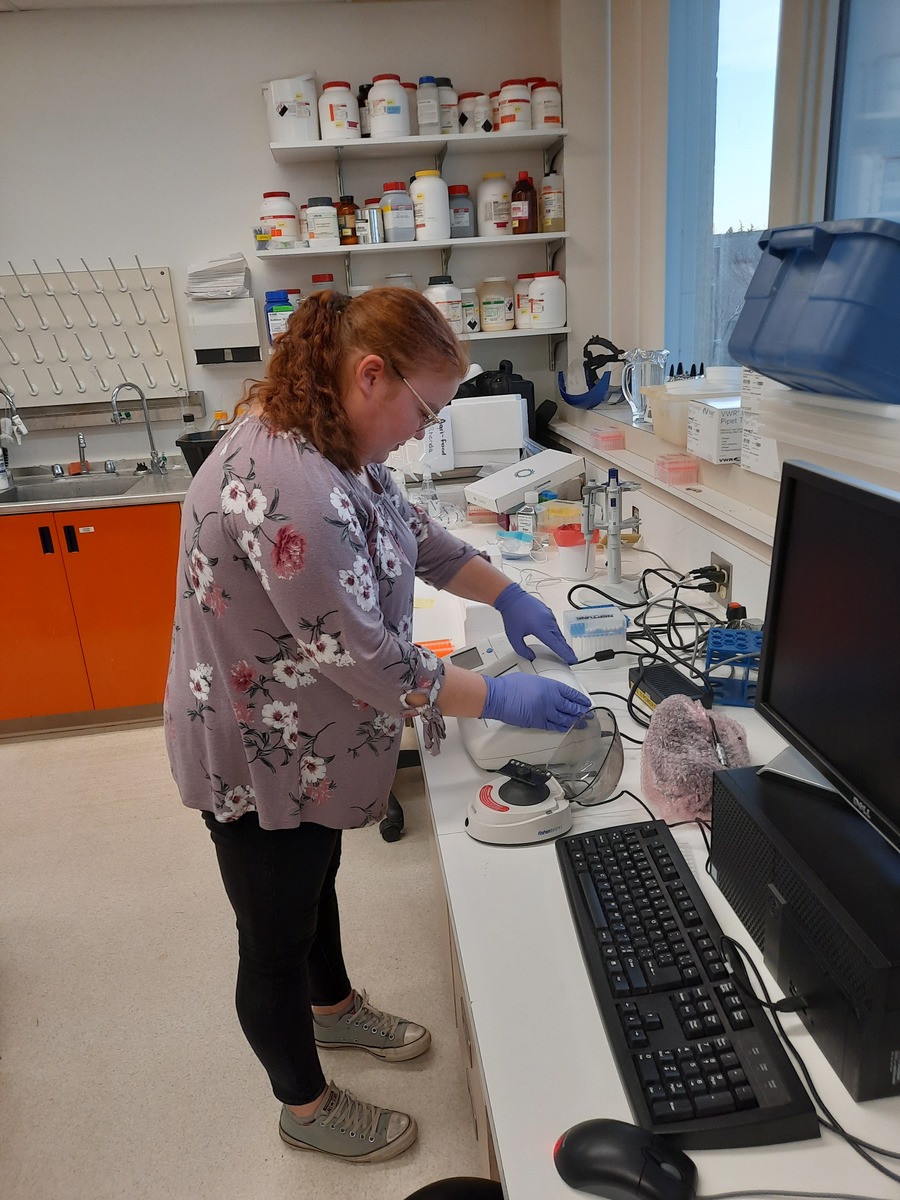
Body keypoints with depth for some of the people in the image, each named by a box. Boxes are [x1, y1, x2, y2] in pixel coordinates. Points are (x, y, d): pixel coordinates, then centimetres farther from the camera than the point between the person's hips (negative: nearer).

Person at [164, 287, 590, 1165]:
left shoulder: (329, 443, -2)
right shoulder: (286, 486, -35)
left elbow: (412, 531, 10)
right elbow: (361, 658, -31)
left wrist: (505, 596, 2)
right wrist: (497, 699, -21)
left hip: (309, 742, 10)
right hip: (261, 762, -9)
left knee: (316, 879, 30)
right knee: (277, 937, 15)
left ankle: (332, 1010, 58)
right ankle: (307, 1107, 42)